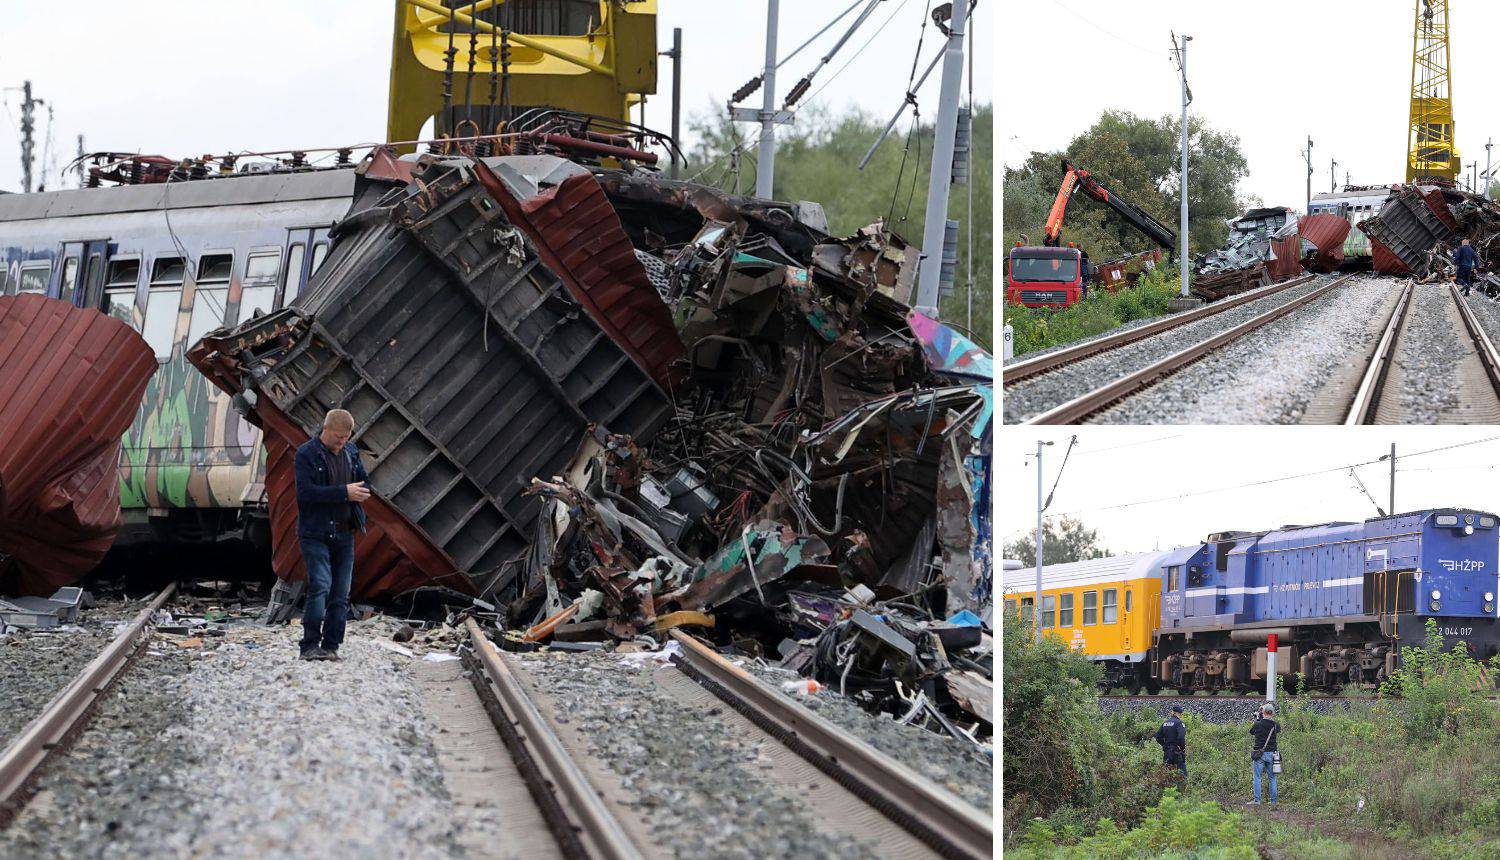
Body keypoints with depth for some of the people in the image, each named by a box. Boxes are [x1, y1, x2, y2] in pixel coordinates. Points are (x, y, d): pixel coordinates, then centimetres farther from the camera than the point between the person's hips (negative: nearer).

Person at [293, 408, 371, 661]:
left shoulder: (350, 452, 12)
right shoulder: (307, 453, -8)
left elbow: (364, 483, 19)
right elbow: (306, 491, -19)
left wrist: (359, 492, -5)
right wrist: (343, 492, -21)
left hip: (344, 533, 7)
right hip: (315, 533, -7)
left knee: (341, 593, 5)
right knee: (320, 586, -17)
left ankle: (331, 647, 10)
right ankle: (309, 646, -16)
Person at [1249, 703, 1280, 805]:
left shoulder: (1258, 724, -11)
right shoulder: (1275, 725, -2)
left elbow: (1251, 732, 9)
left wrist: (1257, 719, 16)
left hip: (1259, 754, -3)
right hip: (1271, 754, 3)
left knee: (1257, 778, 1)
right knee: (1272, 778, 10)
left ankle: (1257, 800, -4)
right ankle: (1273, 801, 10)